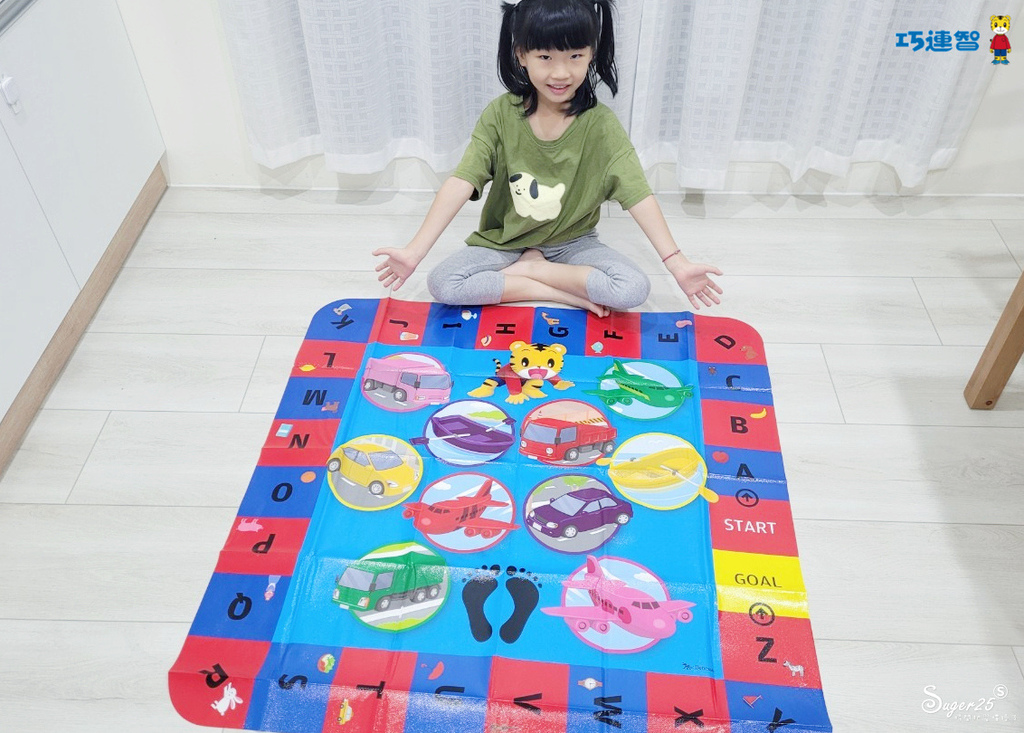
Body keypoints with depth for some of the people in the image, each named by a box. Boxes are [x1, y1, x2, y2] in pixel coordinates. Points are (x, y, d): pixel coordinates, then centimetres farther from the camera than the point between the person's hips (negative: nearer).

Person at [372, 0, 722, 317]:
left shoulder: (600, 124, -15)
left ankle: (526, 269, -8)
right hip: (503, 240, 1)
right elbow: (461, 182, -21)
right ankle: (570, 293, -15)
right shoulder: (501, 114, -14)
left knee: (634, 289, -26)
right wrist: (414, 251, -32)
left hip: (572, 242, 0)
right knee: (442, 283, -24)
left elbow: (637, 194, -20)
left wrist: (676, 262, -31)